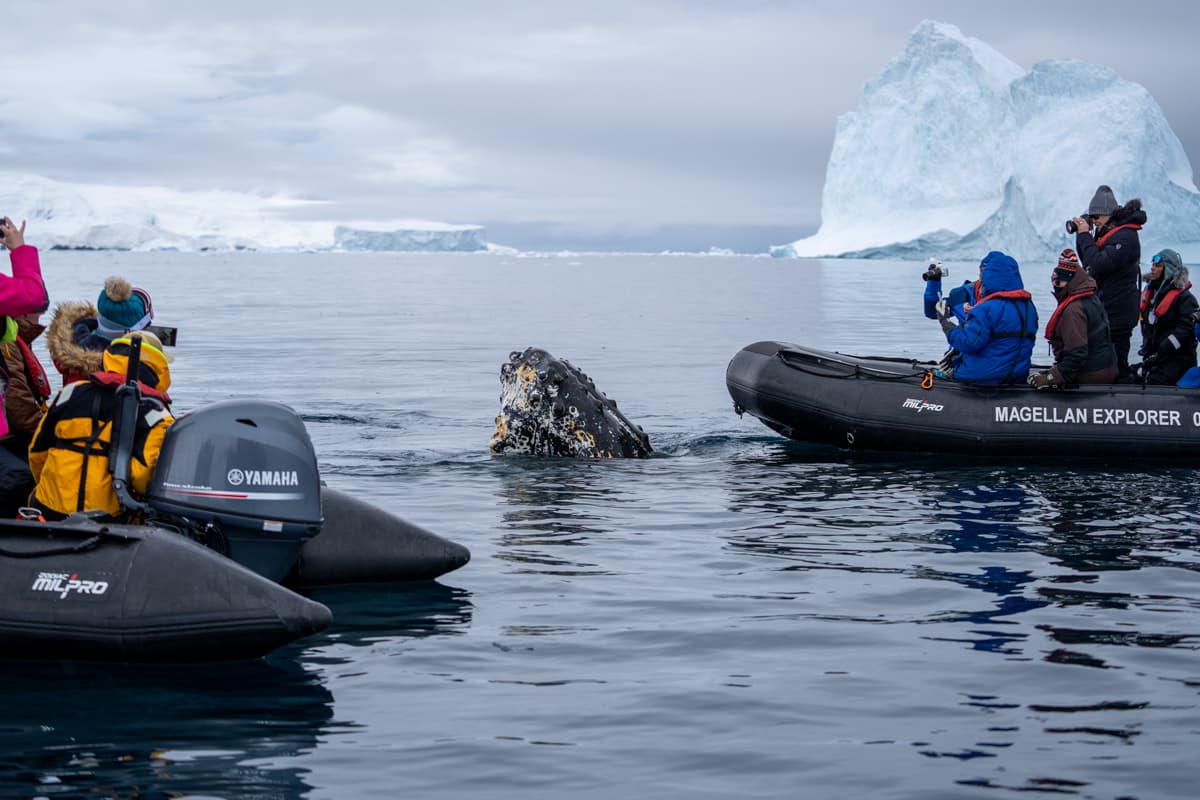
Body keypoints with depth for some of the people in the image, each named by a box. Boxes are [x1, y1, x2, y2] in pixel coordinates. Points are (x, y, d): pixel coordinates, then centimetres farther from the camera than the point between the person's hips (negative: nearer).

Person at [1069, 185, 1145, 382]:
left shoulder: (1125, 236, -18)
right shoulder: (1106, 232, 13)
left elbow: (1099, 264, -27)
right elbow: (1087, 261, 19)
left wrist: (1084, 235, -19)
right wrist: (1081, 234, 5)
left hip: (1118, 312, -10)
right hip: (1105, 308, 10)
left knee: (1116, 363, -8)